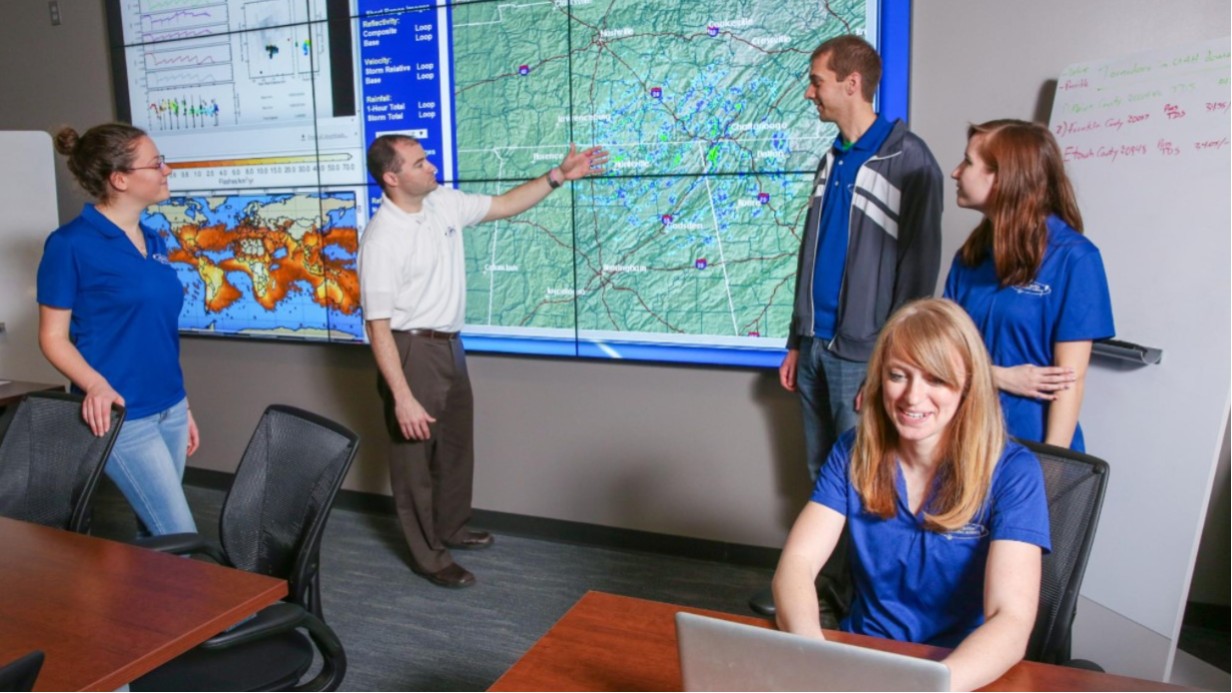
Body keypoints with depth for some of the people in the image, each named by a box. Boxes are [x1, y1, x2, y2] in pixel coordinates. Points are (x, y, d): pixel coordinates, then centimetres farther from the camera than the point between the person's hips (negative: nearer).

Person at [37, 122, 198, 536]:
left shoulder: (154, 242, 9)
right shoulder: (71, 244, -12)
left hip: (169, 407, 7)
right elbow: (53, 338, -9)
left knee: (156, 533, 15)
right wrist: (96, 384, -28)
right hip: (124, 415, -7)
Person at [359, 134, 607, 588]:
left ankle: (451, 529, 42)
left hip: (449, 346, 8)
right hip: (413, 352, -8)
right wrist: (402, 397, -27)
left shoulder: (444, 203, 0)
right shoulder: (381, 239, -22)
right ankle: (428, 556, 22)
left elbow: (505, 205, 13)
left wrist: (558, 176, 2)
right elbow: (378, 326, -23)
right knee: (415, 458, 6)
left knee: (457, 446, 22)